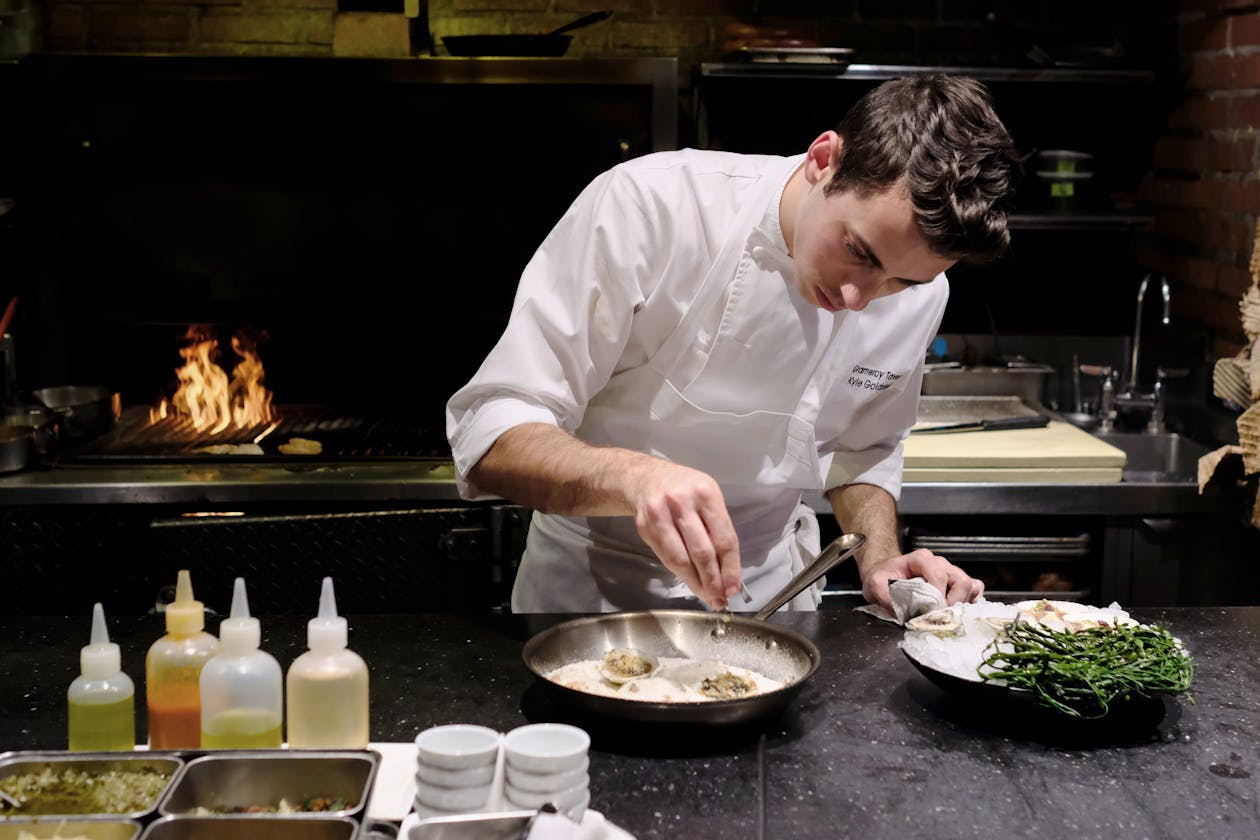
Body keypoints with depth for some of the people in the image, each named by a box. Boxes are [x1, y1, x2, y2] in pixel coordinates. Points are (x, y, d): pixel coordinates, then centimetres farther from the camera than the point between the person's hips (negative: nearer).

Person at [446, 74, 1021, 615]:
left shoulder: (919, 297, -7)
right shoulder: (647, 205, -23)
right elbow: (489, 434, -23)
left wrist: (879, 559, -7)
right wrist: (634, 476, -41)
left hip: (767, 589, 3)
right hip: (594, 590, -2)